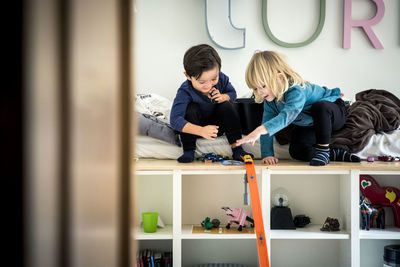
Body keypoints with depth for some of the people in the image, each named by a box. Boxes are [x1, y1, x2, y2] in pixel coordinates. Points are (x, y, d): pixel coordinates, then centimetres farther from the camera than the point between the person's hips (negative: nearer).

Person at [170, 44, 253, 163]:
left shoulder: (221, 79, -18)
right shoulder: (185, 92, -31)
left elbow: (232, 93, 3)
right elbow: (175, 120, -40)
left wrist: (223, 97, -24)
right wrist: (201, 131, -54)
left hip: (217, 125, 3)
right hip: (196, 126, -3)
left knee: (226, 106, -23)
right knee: (191, 109, -31)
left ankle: (237, 147, -18)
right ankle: (188, 151, -20)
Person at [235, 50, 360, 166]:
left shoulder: (296, 91, -40)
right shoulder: (270, 99, -15)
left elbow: (287, 116, -57)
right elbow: (267, 122, -15)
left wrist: (260, 130, -71)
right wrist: (267, 154, -27)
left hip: (333, 113, -7)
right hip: (308, 125, 7)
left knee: (320, 106, -42)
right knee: (295, 151, -14)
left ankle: (323, 150, -24)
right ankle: (336, 154, -4)